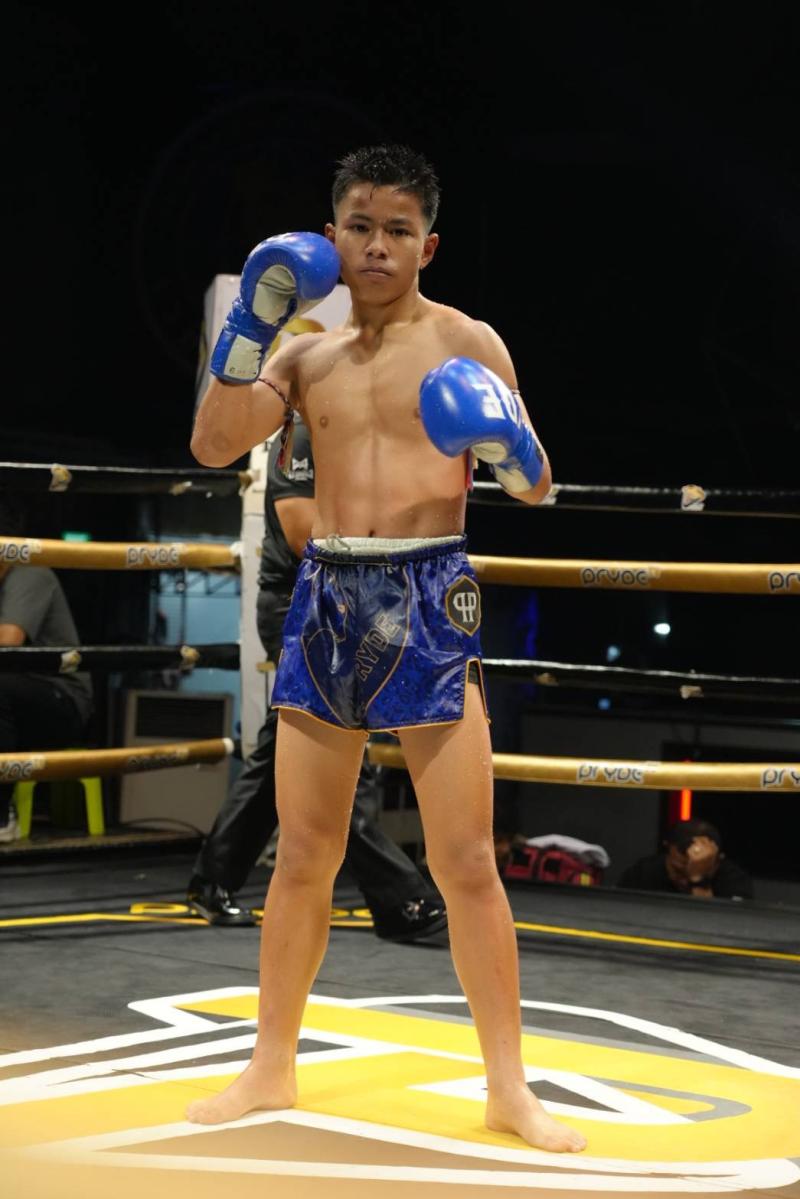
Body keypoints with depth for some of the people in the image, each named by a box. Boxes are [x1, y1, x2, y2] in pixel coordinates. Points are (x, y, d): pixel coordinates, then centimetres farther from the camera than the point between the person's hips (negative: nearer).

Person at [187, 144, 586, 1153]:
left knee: (465, 863, -3)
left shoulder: (467, 342, 1)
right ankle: (271, 1068, 22)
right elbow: (213, 447, 0)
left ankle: (508, 1087, 7)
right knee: (302, 855, 9)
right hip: (325, 598, 3)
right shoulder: (308, 354, 11)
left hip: (429, 599, -3)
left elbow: (537, 491, 0)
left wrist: (507, 445, -22)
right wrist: (250, 326, -8)